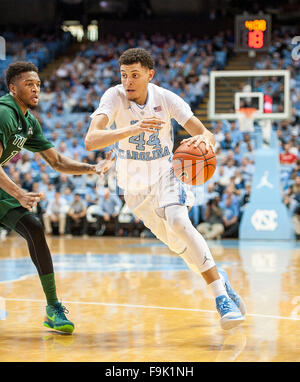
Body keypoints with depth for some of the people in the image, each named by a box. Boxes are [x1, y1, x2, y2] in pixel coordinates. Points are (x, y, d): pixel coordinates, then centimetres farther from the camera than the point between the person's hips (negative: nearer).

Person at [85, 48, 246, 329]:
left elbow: (206, 134, -12)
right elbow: (90, 140, -35)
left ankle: (222, 296, -25)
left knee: (179, 222, -29)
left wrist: (203, 140, -38)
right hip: (134, 186, 2)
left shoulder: (166, 99, -15)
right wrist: (132, 130, -50)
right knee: (178, 244, 9)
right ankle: (218, 278, 36)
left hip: (165, 176, -1)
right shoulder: (114, 97, -19)